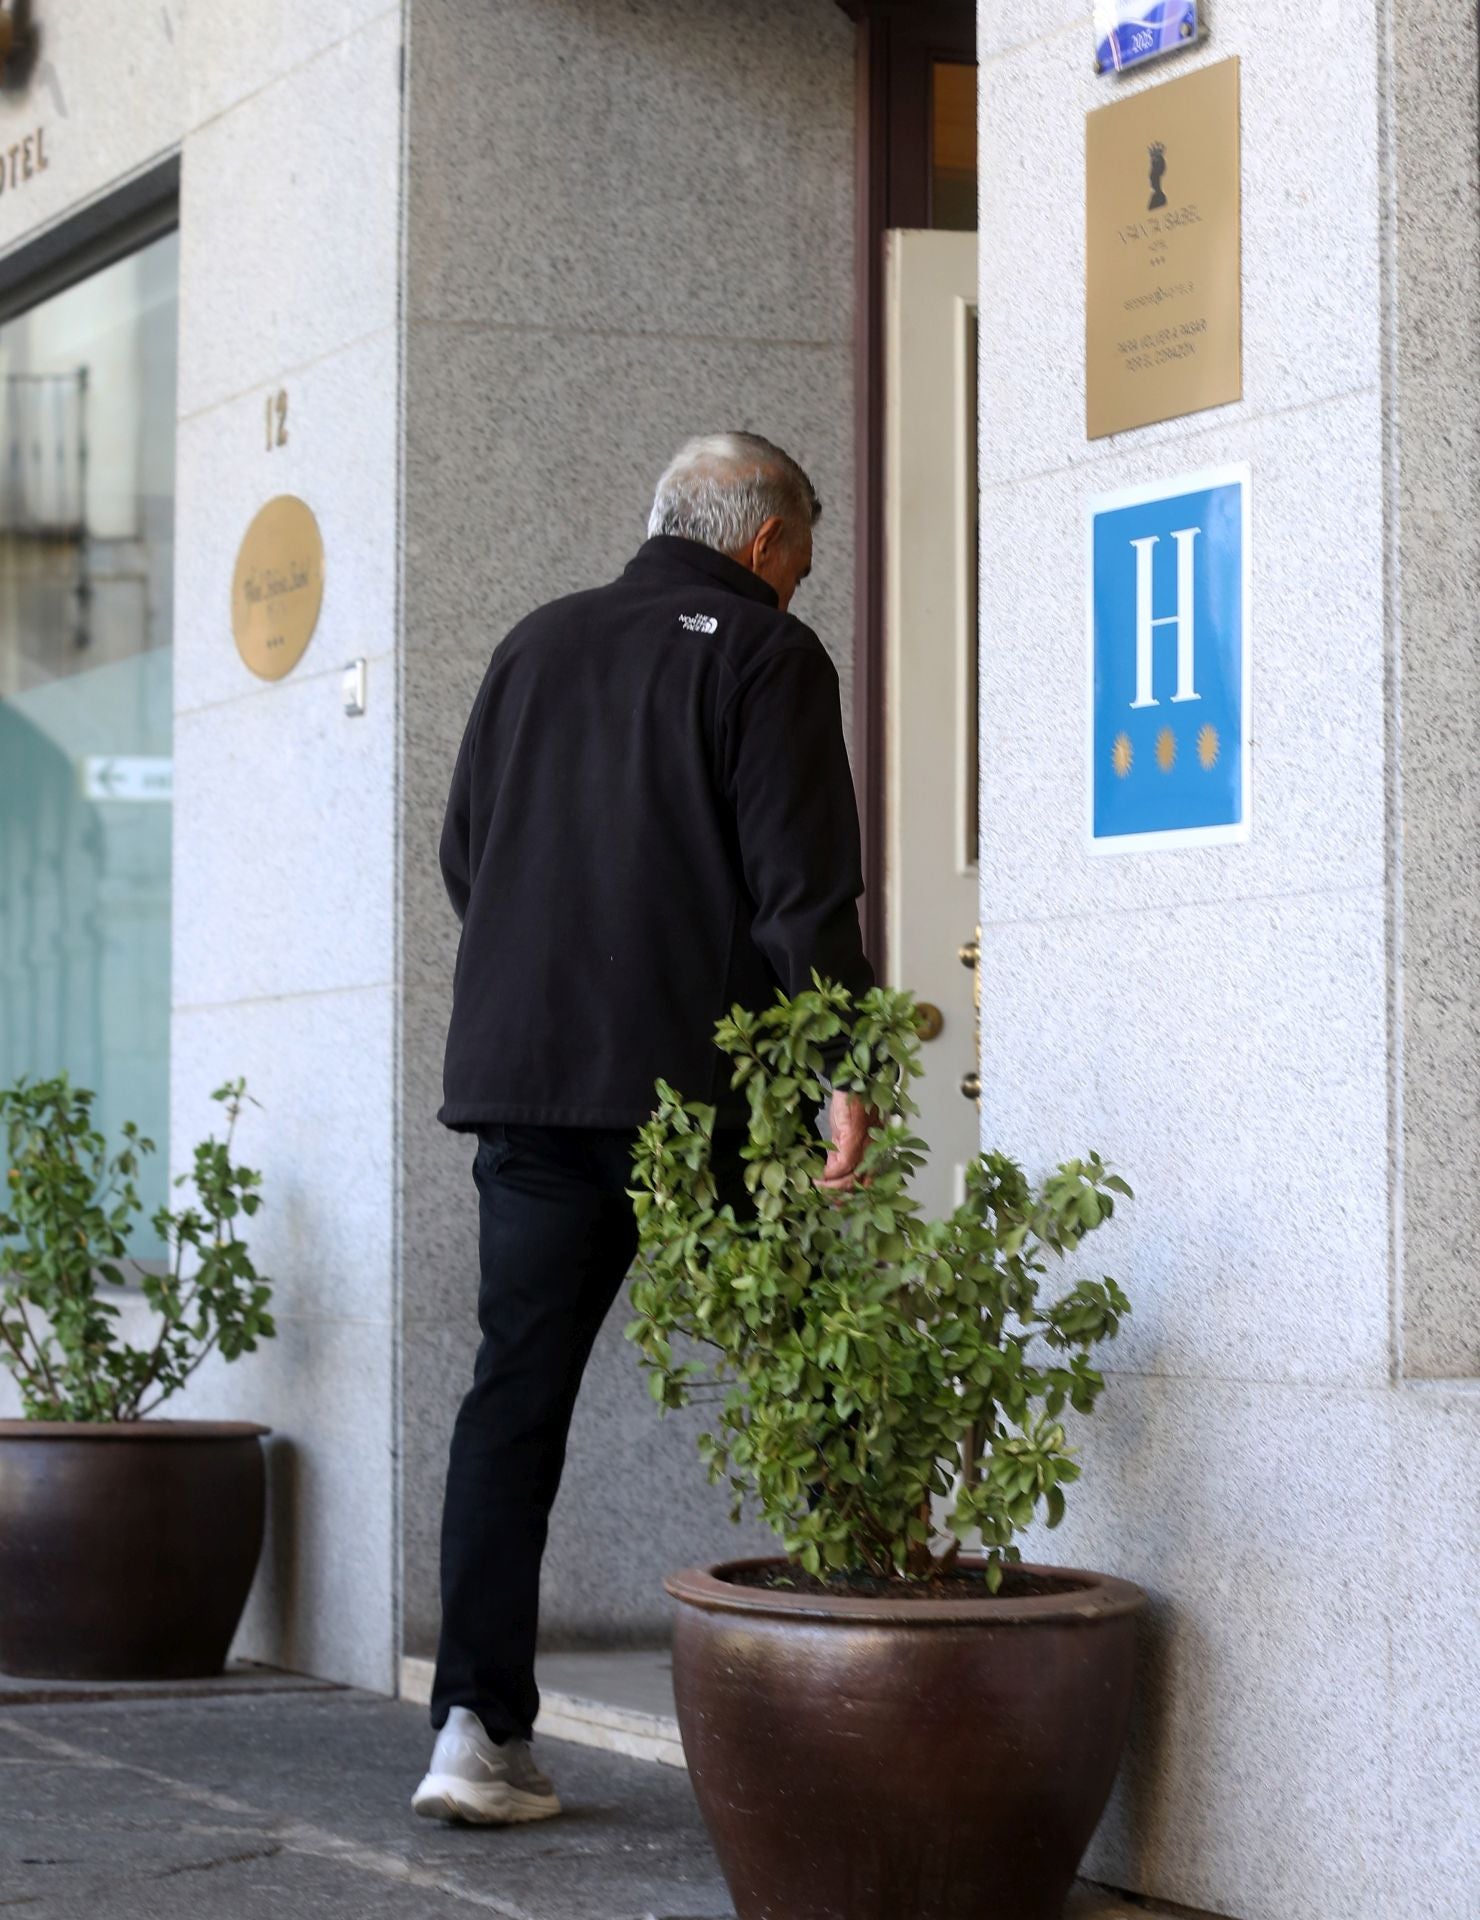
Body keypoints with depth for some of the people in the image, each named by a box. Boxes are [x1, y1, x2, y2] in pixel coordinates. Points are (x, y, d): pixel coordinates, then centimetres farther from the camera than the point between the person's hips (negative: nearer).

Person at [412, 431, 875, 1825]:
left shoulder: (536, 645, 16)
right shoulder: (766, 654, -2)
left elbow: (463, 857, 23)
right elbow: (805, 888, -11)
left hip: (520, 1073, 5)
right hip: (703, 1087, -5)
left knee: (515, 1390, 5)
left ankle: (478, 1726, -2)